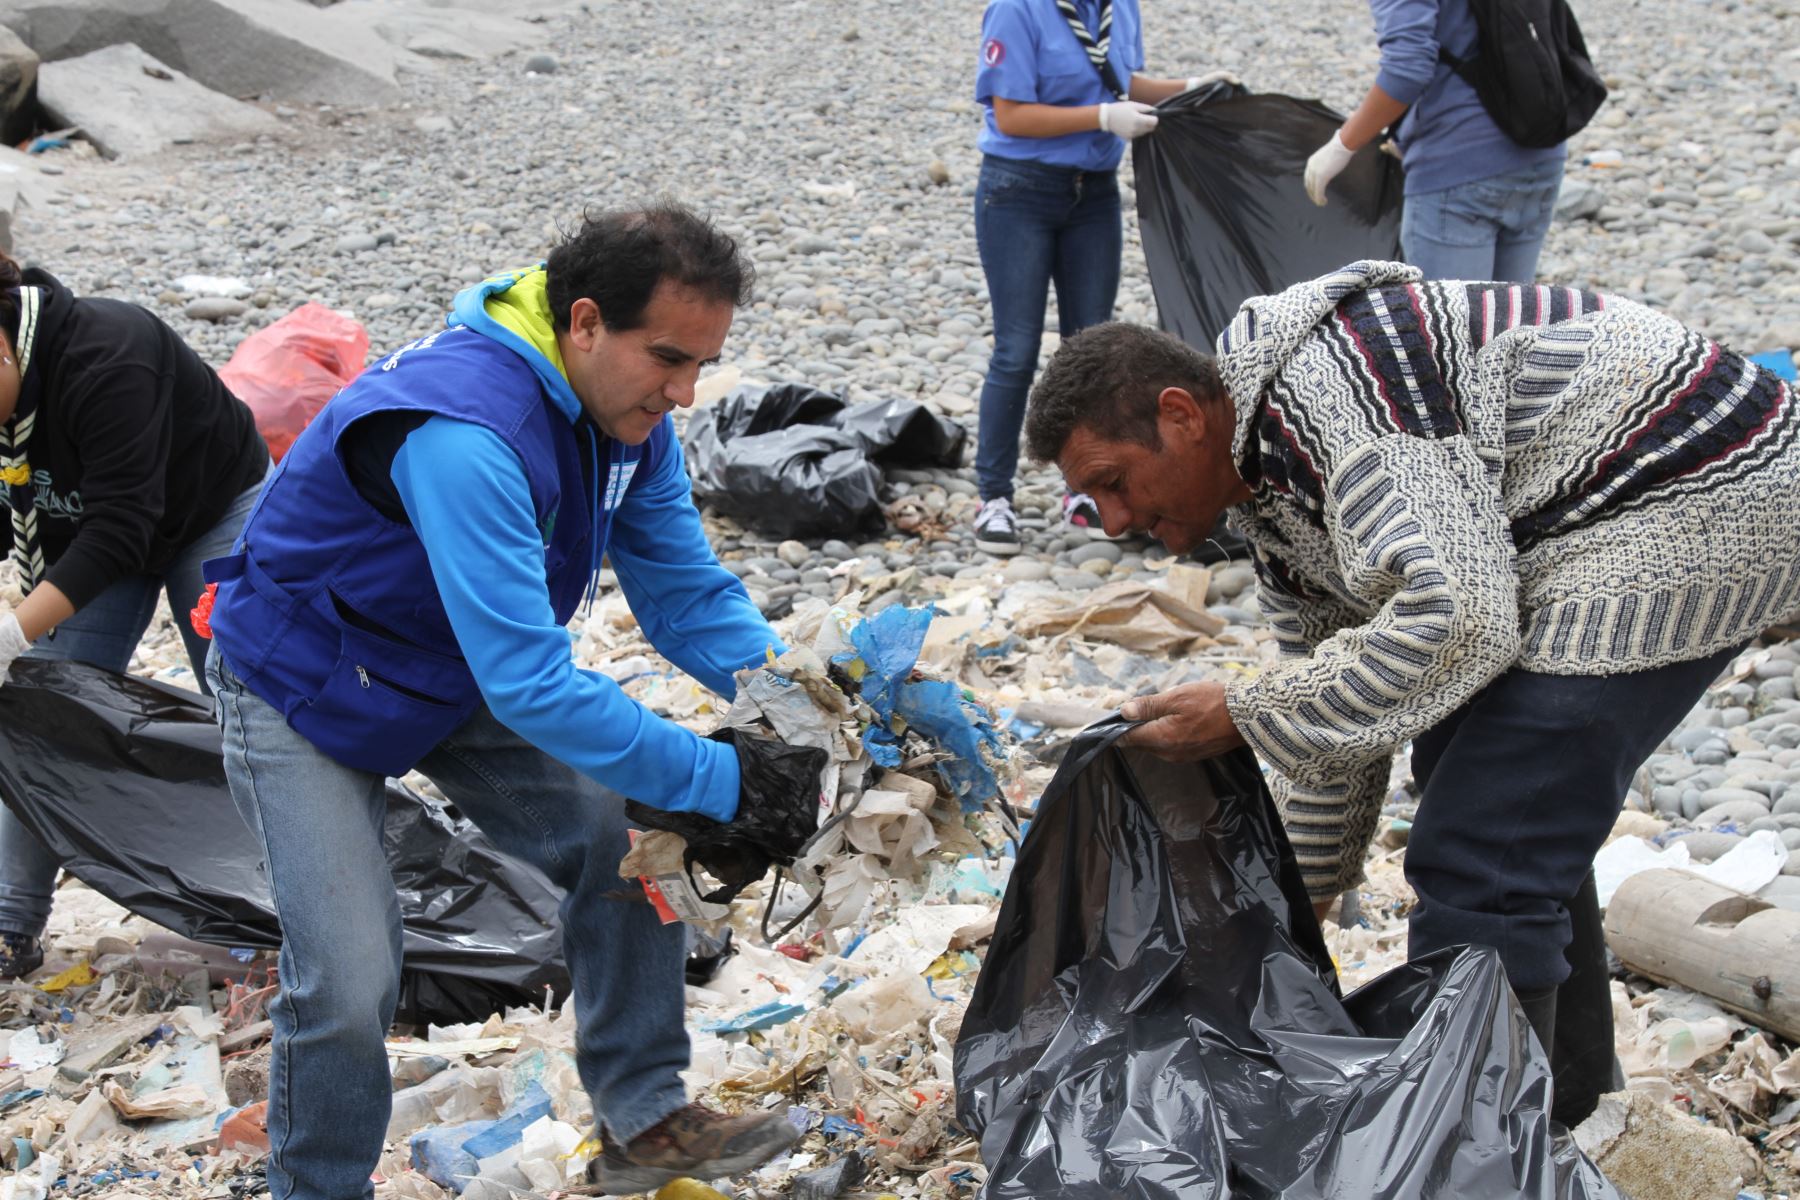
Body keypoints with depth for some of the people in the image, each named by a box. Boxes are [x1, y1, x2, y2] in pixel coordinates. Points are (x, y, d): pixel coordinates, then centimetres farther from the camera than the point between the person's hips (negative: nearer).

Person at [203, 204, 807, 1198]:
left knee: (626, 846, -2)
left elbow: (688, 594, -5)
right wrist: (723, 779, -39)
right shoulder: (465, 433, -40)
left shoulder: (626, 410, -11)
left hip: (462, 672, 8)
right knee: (350, 982, -15)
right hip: (306, 689, -8)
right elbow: (531, 687, -42)